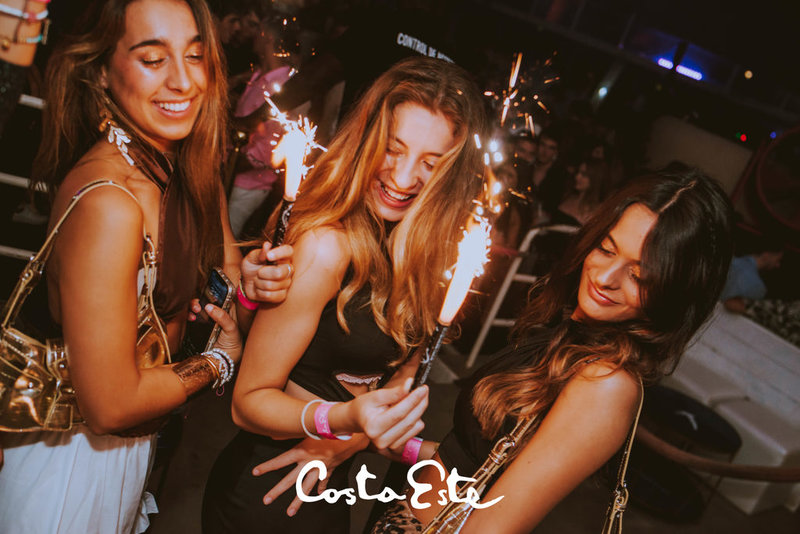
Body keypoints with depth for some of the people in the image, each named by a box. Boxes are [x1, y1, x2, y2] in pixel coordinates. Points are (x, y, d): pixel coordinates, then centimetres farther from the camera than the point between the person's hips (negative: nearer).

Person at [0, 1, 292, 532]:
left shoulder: (185, 164, -7)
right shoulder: (109, 202, -33)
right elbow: (112, 405, -29)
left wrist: (245, 277, -20)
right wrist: (221, 359, -15)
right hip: (78, 458, -7)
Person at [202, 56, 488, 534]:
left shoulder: (428, 247, -7)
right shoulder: (326, 247, -27)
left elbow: (404, 369, 1)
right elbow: (250, 400, -19)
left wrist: (344, 442, -13)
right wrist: (344, 419, -35)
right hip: (266, 493, -6)